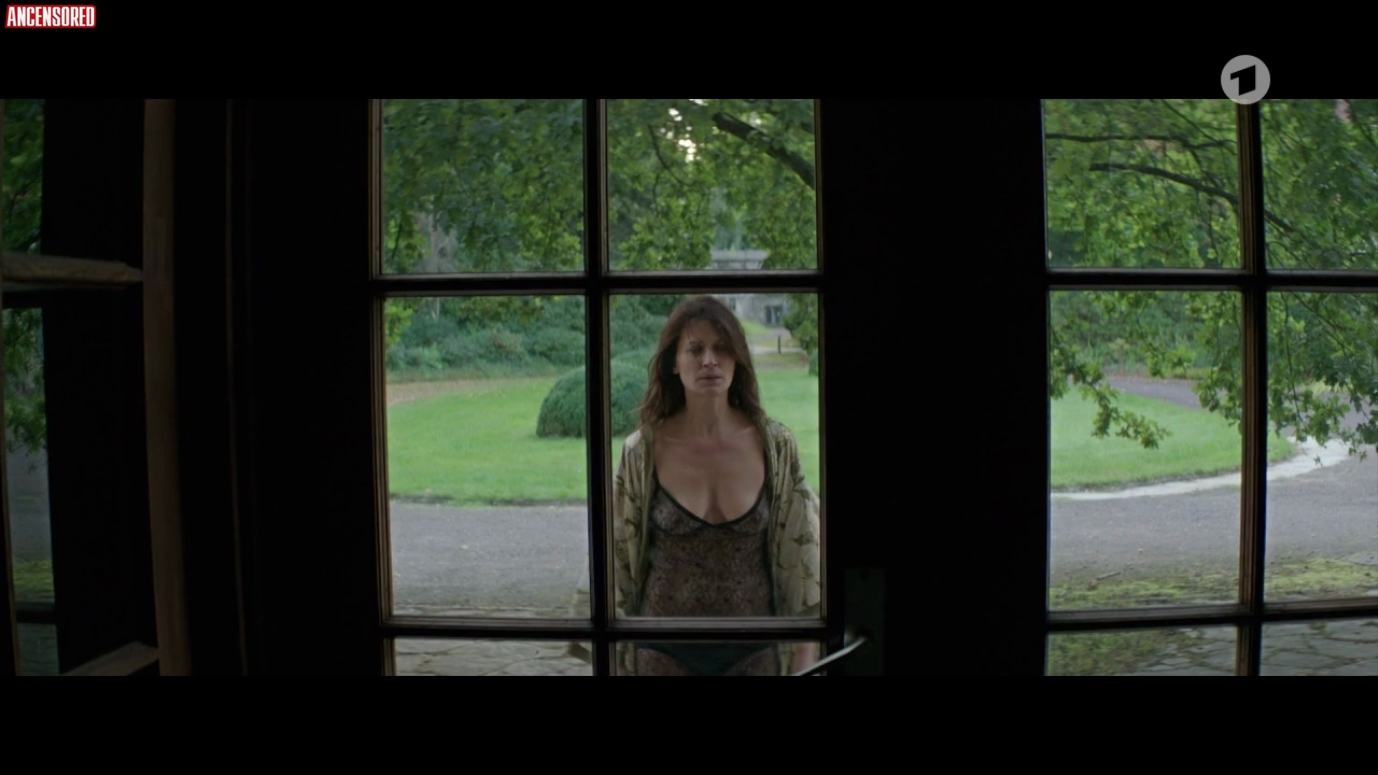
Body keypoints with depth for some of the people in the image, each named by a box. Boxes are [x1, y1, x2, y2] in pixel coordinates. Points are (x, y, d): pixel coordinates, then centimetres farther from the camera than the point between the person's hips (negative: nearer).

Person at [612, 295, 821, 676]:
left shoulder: (775, 446, -7)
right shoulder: (641, 452, -9)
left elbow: (802, 553, -1)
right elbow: (619, 558, -1)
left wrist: (805, 656, -1)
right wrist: (620, 657, 2)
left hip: (754, 648, 1)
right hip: (665, 650, -1)